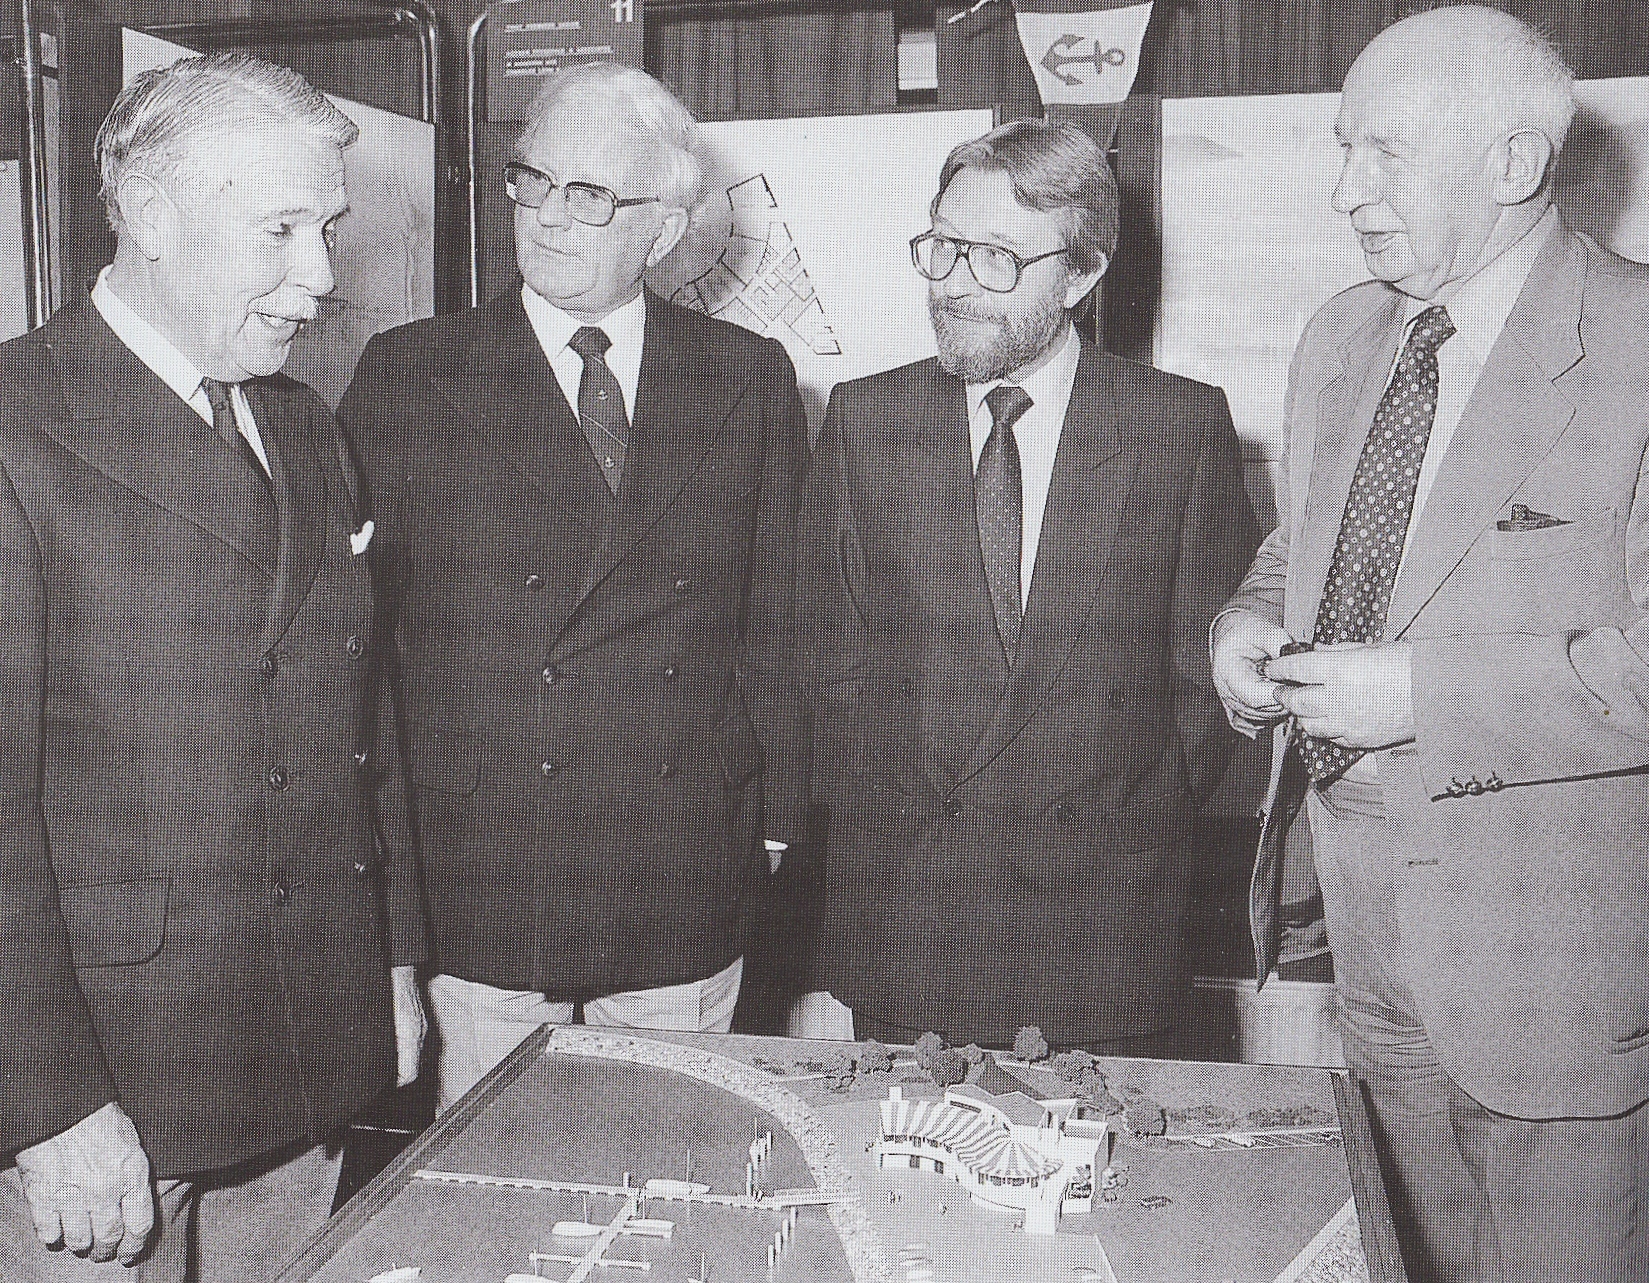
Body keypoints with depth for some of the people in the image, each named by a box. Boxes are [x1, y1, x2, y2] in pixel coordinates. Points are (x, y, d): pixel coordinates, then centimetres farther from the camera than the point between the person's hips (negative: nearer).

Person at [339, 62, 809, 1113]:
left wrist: (778, 821, 6)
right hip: (479, 893, -1)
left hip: (691, 895, 2)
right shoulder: (409, 375, 0)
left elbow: (776, 618, 7)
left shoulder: (752, 379, 5)